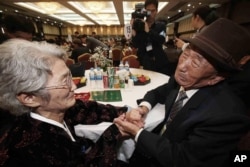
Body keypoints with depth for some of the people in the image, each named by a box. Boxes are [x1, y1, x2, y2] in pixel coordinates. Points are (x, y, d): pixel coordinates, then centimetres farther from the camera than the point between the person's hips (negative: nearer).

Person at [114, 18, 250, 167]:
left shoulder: (226, 114, -31)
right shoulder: (180, 80, -13)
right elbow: (157, 93, 4)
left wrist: (137, 132, -21)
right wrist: (142, 108, -16)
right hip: (159, 139, 5)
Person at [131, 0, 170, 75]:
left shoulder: (161, 25, 4)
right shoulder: (139, 25, 3)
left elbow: (161, 40, -15)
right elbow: (135, 45, -7)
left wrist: (148, 30, -26)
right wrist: (133, 29, -19)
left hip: (160, 64, 1)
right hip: (146, 64, 0)